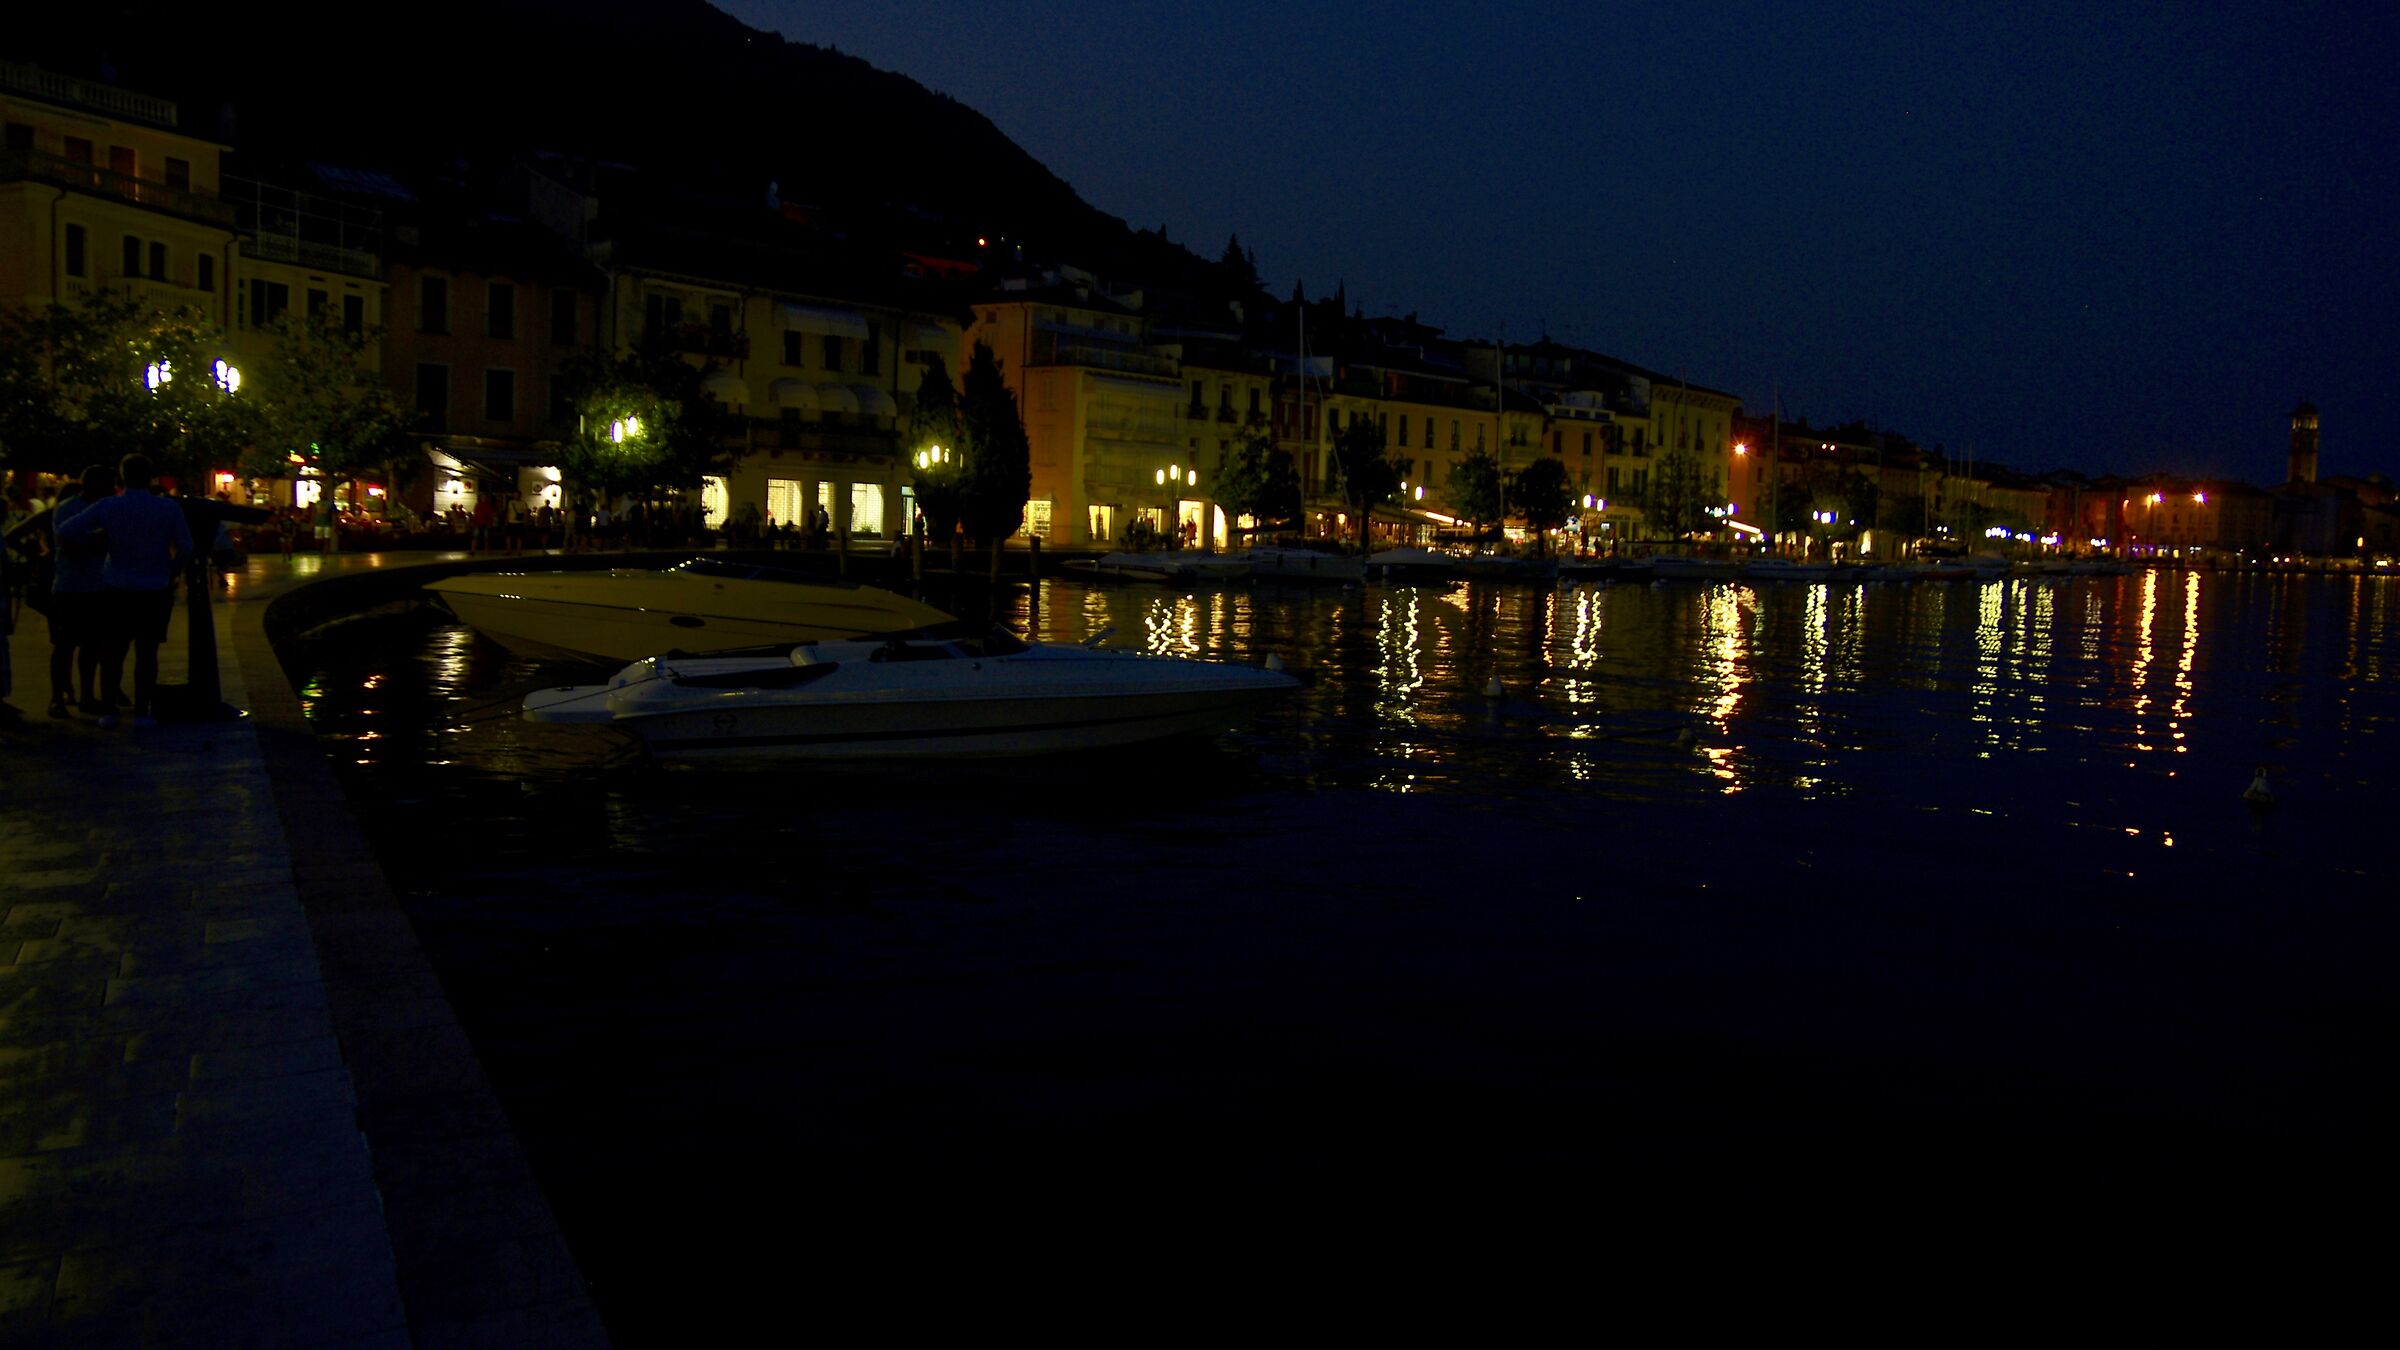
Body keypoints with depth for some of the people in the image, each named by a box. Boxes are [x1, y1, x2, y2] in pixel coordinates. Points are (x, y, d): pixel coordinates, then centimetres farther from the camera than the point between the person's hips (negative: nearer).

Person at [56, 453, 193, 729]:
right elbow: (185, 548, -5)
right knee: (146, 652, 3)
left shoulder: (107, 507, -6)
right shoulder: (169, 508, -8)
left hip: (117, 589, 1)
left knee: (114, 650, 12)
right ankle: (142, 712, 2)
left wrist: (94, 535, 11)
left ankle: (108, 711, 12)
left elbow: (65, 531, -7)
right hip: (155, 590, -1)